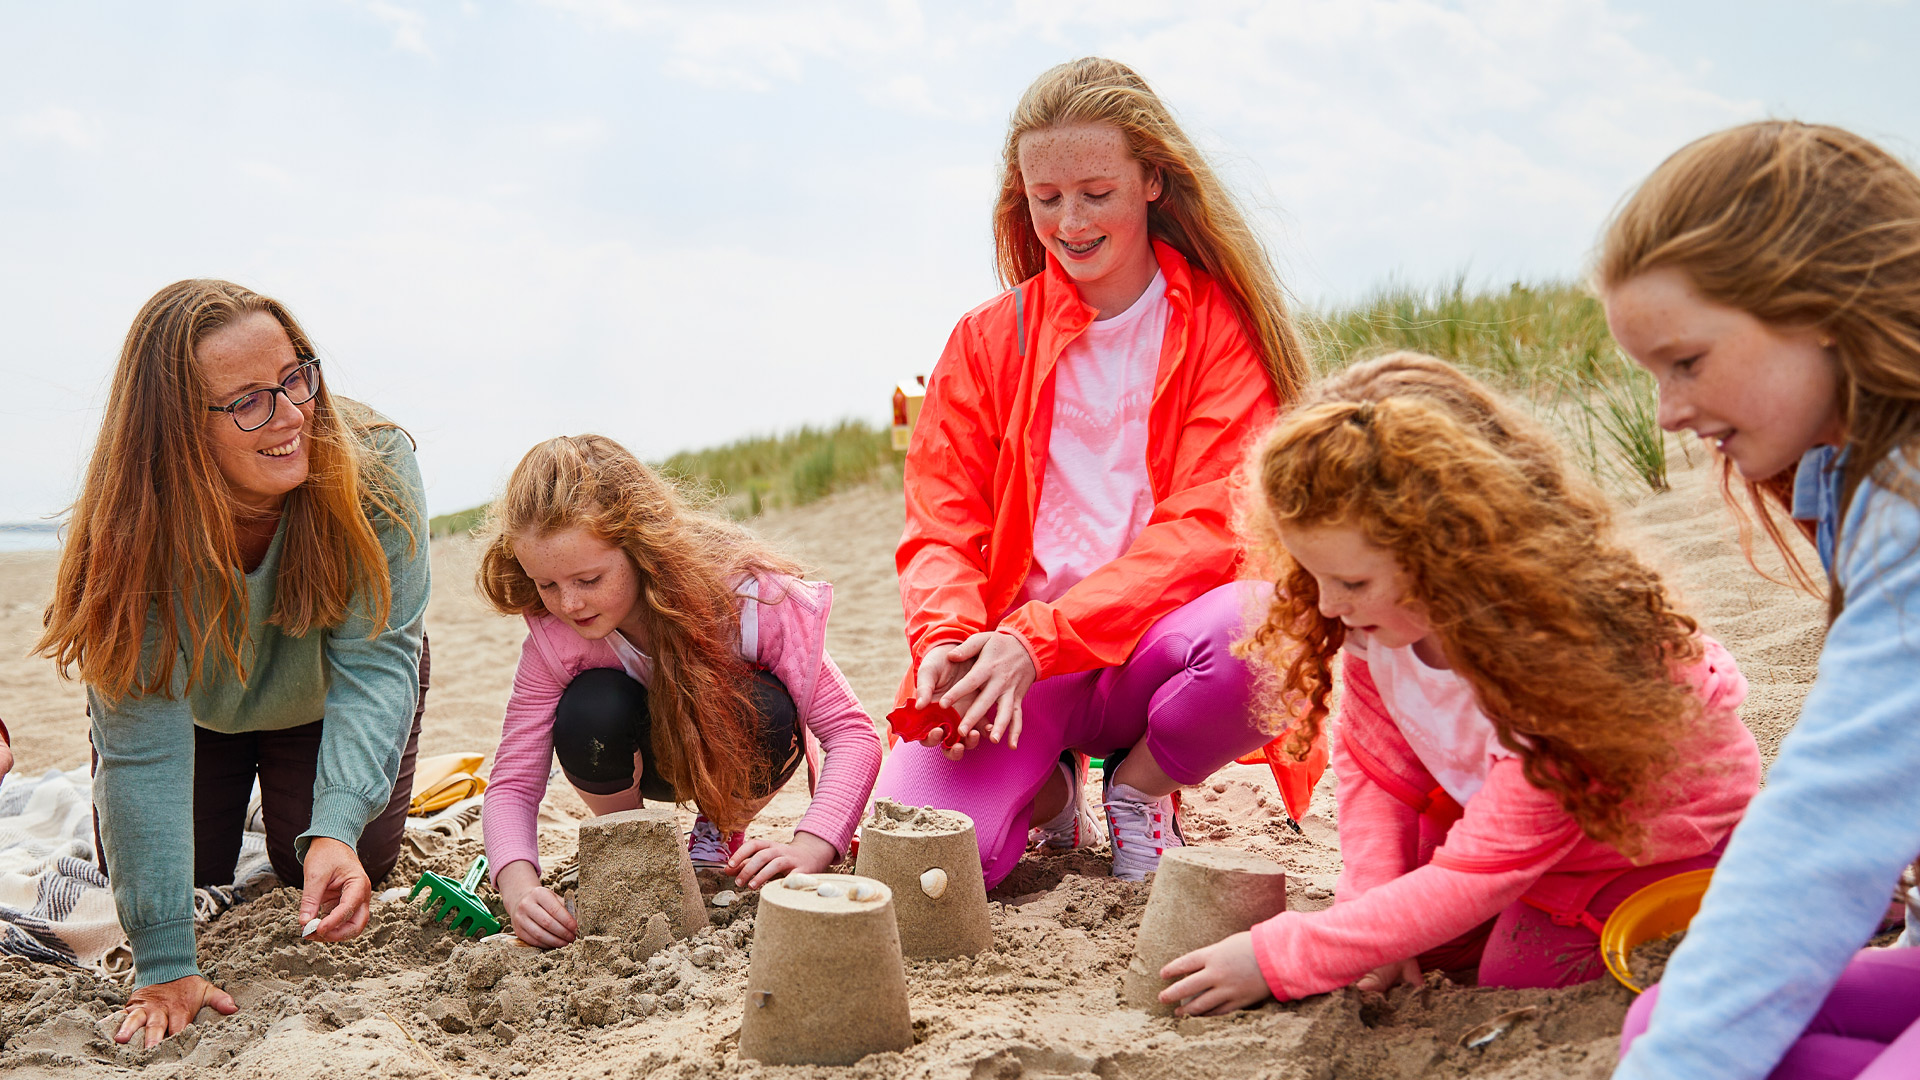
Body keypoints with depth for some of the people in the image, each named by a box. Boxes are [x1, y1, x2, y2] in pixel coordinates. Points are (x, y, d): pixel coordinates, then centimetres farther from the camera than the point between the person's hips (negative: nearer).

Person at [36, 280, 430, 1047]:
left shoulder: (375, 471, -35)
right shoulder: (138, 523, -36)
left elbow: (373, 662, -35)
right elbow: (144, 739, -35)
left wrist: (336, 829, -51)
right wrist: (163, 963, -36)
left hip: (318, 698, 0)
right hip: (197, 707, 0)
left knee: (346, 872, -5)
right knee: (187, 871, -2)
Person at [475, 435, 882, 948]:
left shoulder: (748, 595, -35)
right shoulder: (553, 635, -27)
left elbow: (852, 733, -32)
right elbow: (511, 784, -23)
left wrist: (808, 851, -47)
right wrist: (520, 889, -44)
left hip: (734, 759, -1)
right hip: (647, 753, 1)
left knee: (764, 712, -36)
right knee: (589, 710, -33)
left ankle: (719, 834, -2)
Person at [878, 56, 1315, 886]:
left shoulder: (1221, 322, 1)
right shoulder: (986, 339, 8)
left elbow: (1209, 524, -10)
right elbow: (940, 530, 4)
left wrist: (1040, 637, -21)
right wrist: (946, 639, -19)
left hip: (1150, 648, -1)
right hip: (1012, 664, 1)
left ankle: (1140, 789, -1)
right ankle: (1048, 791, 12)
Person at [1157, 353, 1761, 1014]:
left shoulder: (1559, 655, -41)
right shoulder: (1385, 608, -22)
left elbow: (1479, 874, -37)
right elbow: (1373, 762, -7)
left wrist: (1280, 957, -36)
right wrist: (1369, 922, -18)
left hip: (1644, 828, -5)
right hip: (1493, 795, 5)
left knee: (1519, 978, -13)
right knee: (1426, 945, -7)